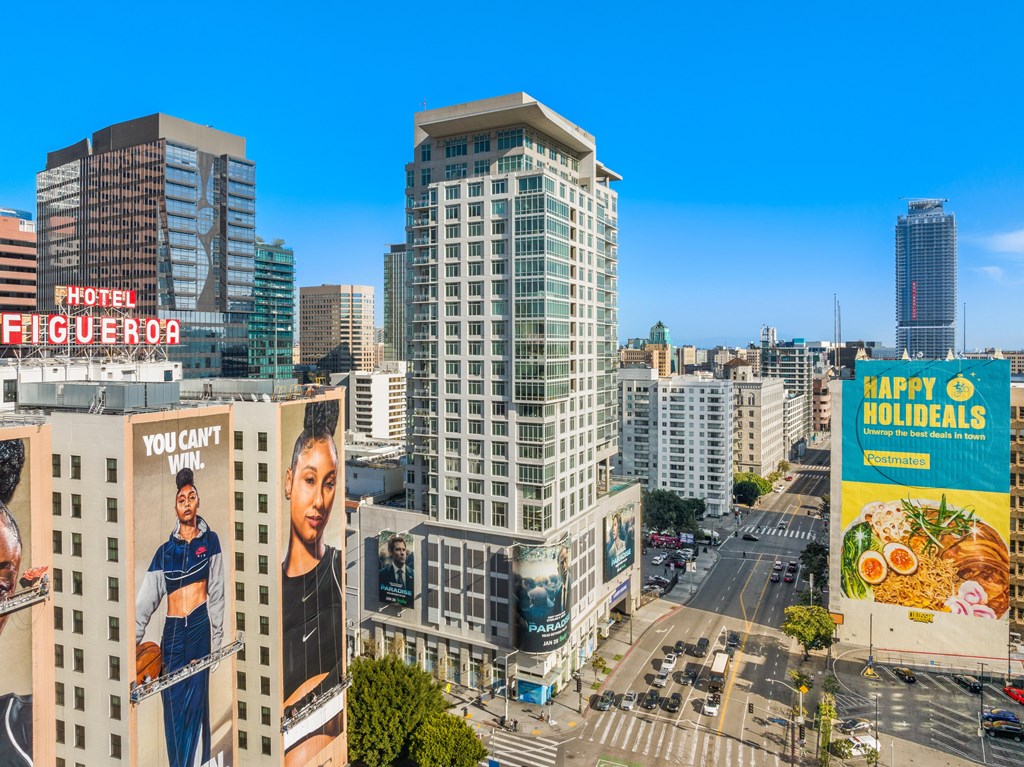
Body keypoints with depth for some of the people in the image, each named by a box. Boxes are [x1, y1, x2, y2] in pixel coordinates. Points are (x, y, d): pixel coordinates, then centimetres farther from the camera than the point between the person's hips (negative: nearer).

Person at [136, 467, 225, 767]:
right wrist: (134, 641, -2)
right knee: (173, 706, 4)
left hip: (200, 627, -2)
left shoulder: (210, 540, 3)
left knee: (195, 704, -1)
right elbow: (146, 599, 5)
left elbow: (216, 595, 1)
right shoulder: (165, 551, 8)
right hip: (172, 631, 2)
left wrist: (215, 641, -3)